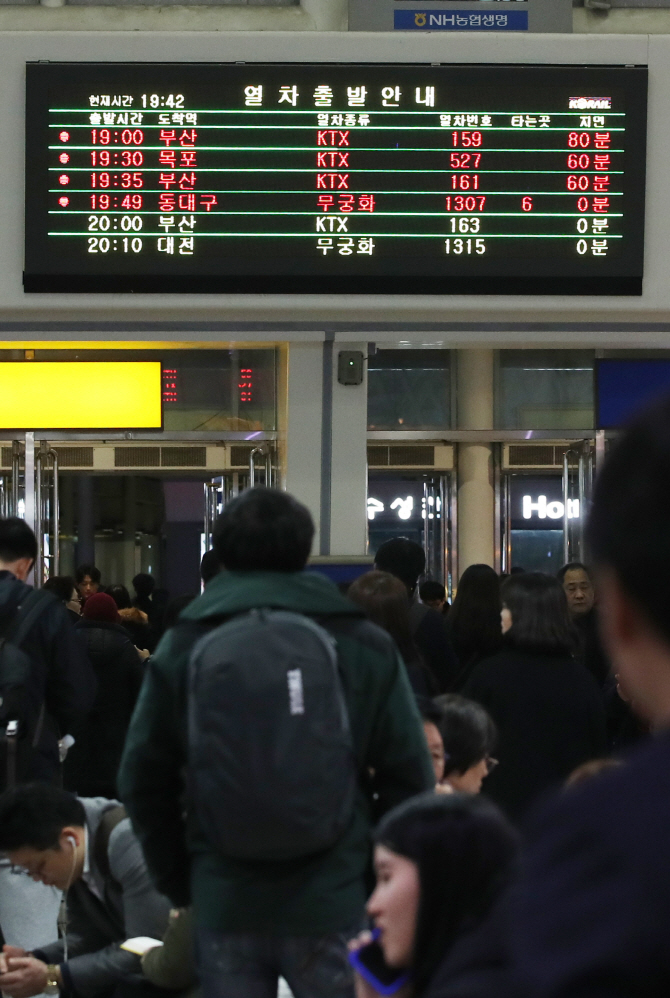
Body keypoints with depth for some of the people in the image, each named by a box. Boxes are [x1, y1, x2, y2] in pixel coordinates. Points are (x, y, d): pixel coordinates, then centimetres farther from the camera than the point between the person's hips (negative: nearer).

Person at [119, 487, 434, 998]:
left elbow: (142, 779, 7)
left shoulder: (181, 647, 3)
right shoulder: (365, 645, 0)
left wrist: (177, 880, 16)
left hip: (223, 904, 1)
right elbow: (410, 777, -1)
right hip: (334, 900, -1)